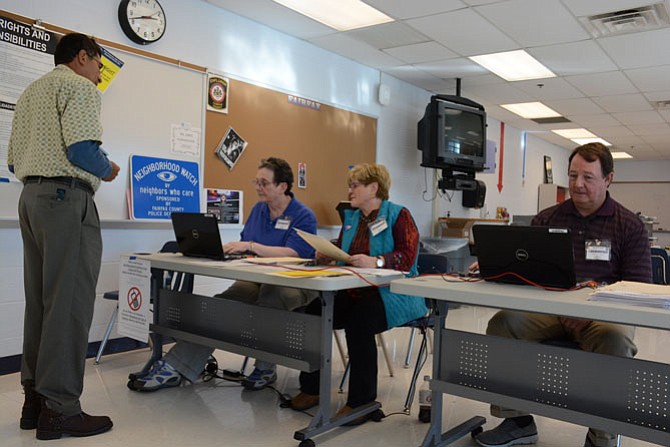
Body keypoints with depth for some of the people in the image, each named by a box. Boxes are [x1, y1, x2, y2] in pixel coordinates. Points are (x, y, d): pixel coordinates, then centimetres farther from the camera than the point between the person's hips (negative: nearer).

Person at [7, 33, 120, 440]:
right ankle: (59, 409, -6)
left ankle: (35, 398, 15)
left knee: (40, 300, 10)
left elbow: (14, 161, 23)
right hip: (67, 197, -9)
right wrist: (107, 170, 0)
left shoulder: (31, 92, 25)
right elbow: (81, 149, -18)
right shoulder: (79, 87, -3)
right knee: (70, 303, -9)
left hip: (31, 197, 9)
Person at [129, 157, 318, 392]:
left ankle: (266, 369, -20)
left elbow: (293, 253, -21)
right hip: (256, 280, 6)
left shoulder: (304, 216, -7)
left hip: (295, 285, -6)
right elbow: (243, 247, 20)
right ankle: (173, 367, -19)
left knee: (270, 294, -39)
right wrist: (224, 248, -2)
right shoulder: (258, 209, 16)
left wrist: (251, 245, -24)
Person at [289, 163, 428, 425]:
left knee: (358, 320, -33)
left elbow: (407, 256, -16)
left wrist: (376, 261, -32)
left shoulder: (399, 215, -4)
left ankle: (361, 400, -17)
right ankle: (311, 388, -3)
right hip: (354, 292, 6)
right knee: (314, 311, -17)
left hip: (391, 294, -6)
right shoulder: (351, 216, 18)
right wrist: (327, 256, -5)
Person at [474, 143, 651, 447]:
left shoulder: (630, 226, 7)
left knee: (615, 338, -36)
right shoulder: (546, 219, 14)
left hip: (602, 314, -2)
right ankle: (517, 421, -9)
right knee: (503, 322, -25)